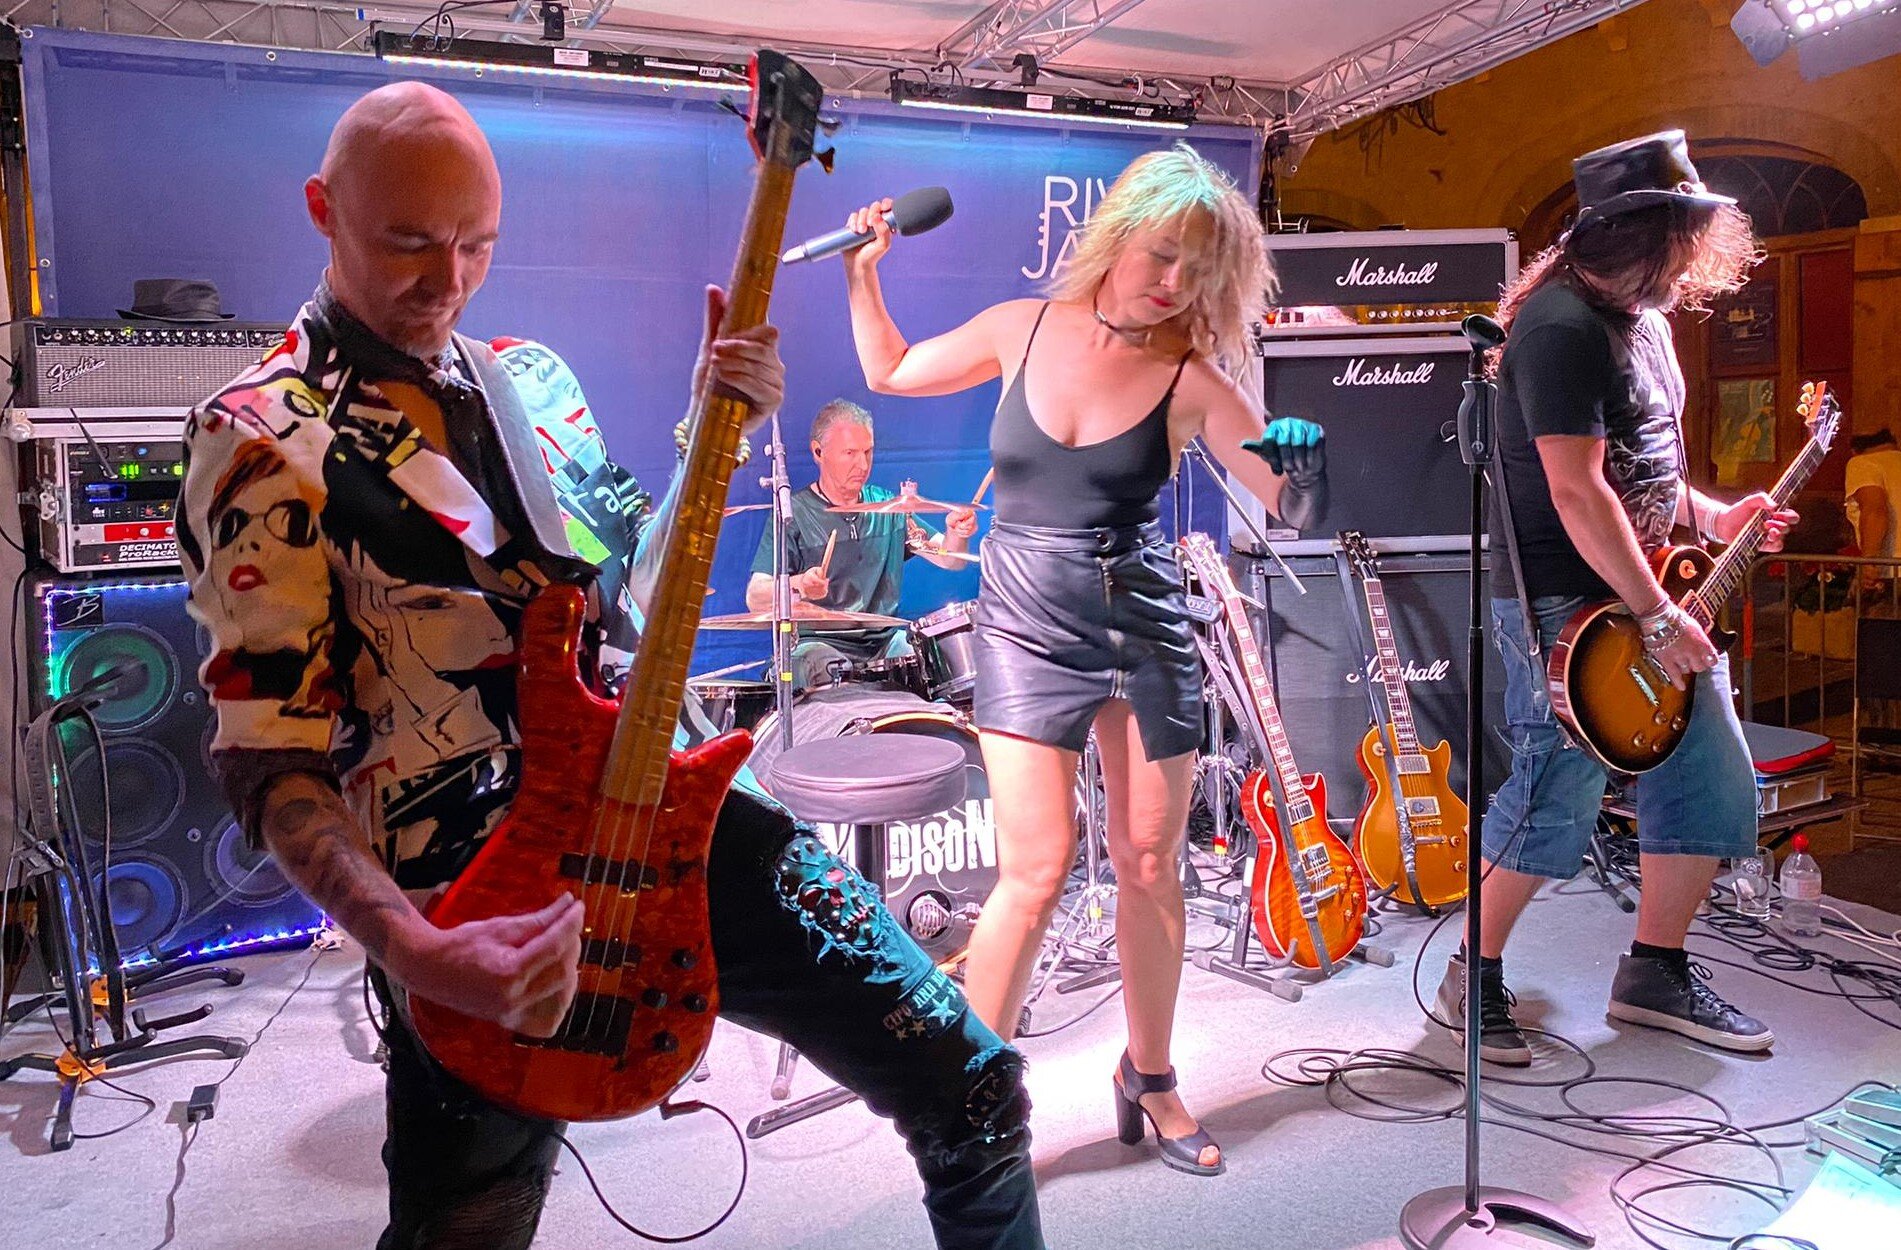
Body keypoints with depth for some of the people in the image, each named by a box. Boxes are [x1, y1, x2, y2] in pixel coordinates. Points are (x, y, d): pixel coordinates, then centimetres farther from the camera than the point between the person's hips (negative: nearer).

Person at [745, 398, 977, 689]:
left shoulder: (889, 507, 12)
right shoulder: (794, 514, -4)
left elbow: (949, 559, 11)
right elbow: (755, 598, -11)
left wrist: (956, 534, -13)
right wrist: (797, 586, -33)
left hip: (885, 641, 5)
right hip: (819, 645, -5)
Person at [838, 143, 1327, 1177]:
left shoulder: (1190, 375, -4)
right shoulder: (1021, 329, 1)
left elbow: (1291, 493, -6)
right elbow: (892, 373, 16)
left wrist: (1314, 474, -27)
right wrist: (863, 275, 6)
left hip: (1145, 625, 1)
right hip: (1027, 624, -1)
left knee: (1150, 866, 8)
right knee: (1038, 870, -9)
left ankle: (1149, 1074, 32)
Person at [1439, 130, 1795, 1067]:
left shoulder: (1642, 316, 16)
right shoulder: (1562, 326, -16)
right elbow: (1577, 492, -23)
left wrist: (1710, 519, 12)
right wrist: (1657, 619, -20)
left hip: (1654, 589, 10)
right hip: (1567, 606, -10)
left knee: (1714, 784, 11)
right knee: (1551, 806, -5)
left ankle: (1654, 974, 25)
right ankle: (1474, 980, 14)